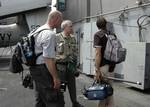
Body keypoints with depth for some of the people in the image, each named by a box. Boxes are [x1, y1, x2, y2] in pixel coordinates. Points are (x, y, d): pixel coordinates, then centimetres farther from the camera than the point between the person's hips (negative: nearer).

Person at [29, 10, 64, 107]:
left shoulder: (38, 30, 13)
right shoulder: (50, 34, -18)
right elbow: (48, 58, -24)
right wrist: (55, 77, -20)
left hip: (35, 69, 10)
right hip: (43, 70, -10)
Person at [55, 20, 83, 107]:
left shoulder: (73, 38, 8)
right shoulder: (57, 37, -9)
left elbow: (76, 51, 15)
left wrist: (75, 62, 11)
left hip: (71, 64, 5)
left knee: (72, 84, 14)